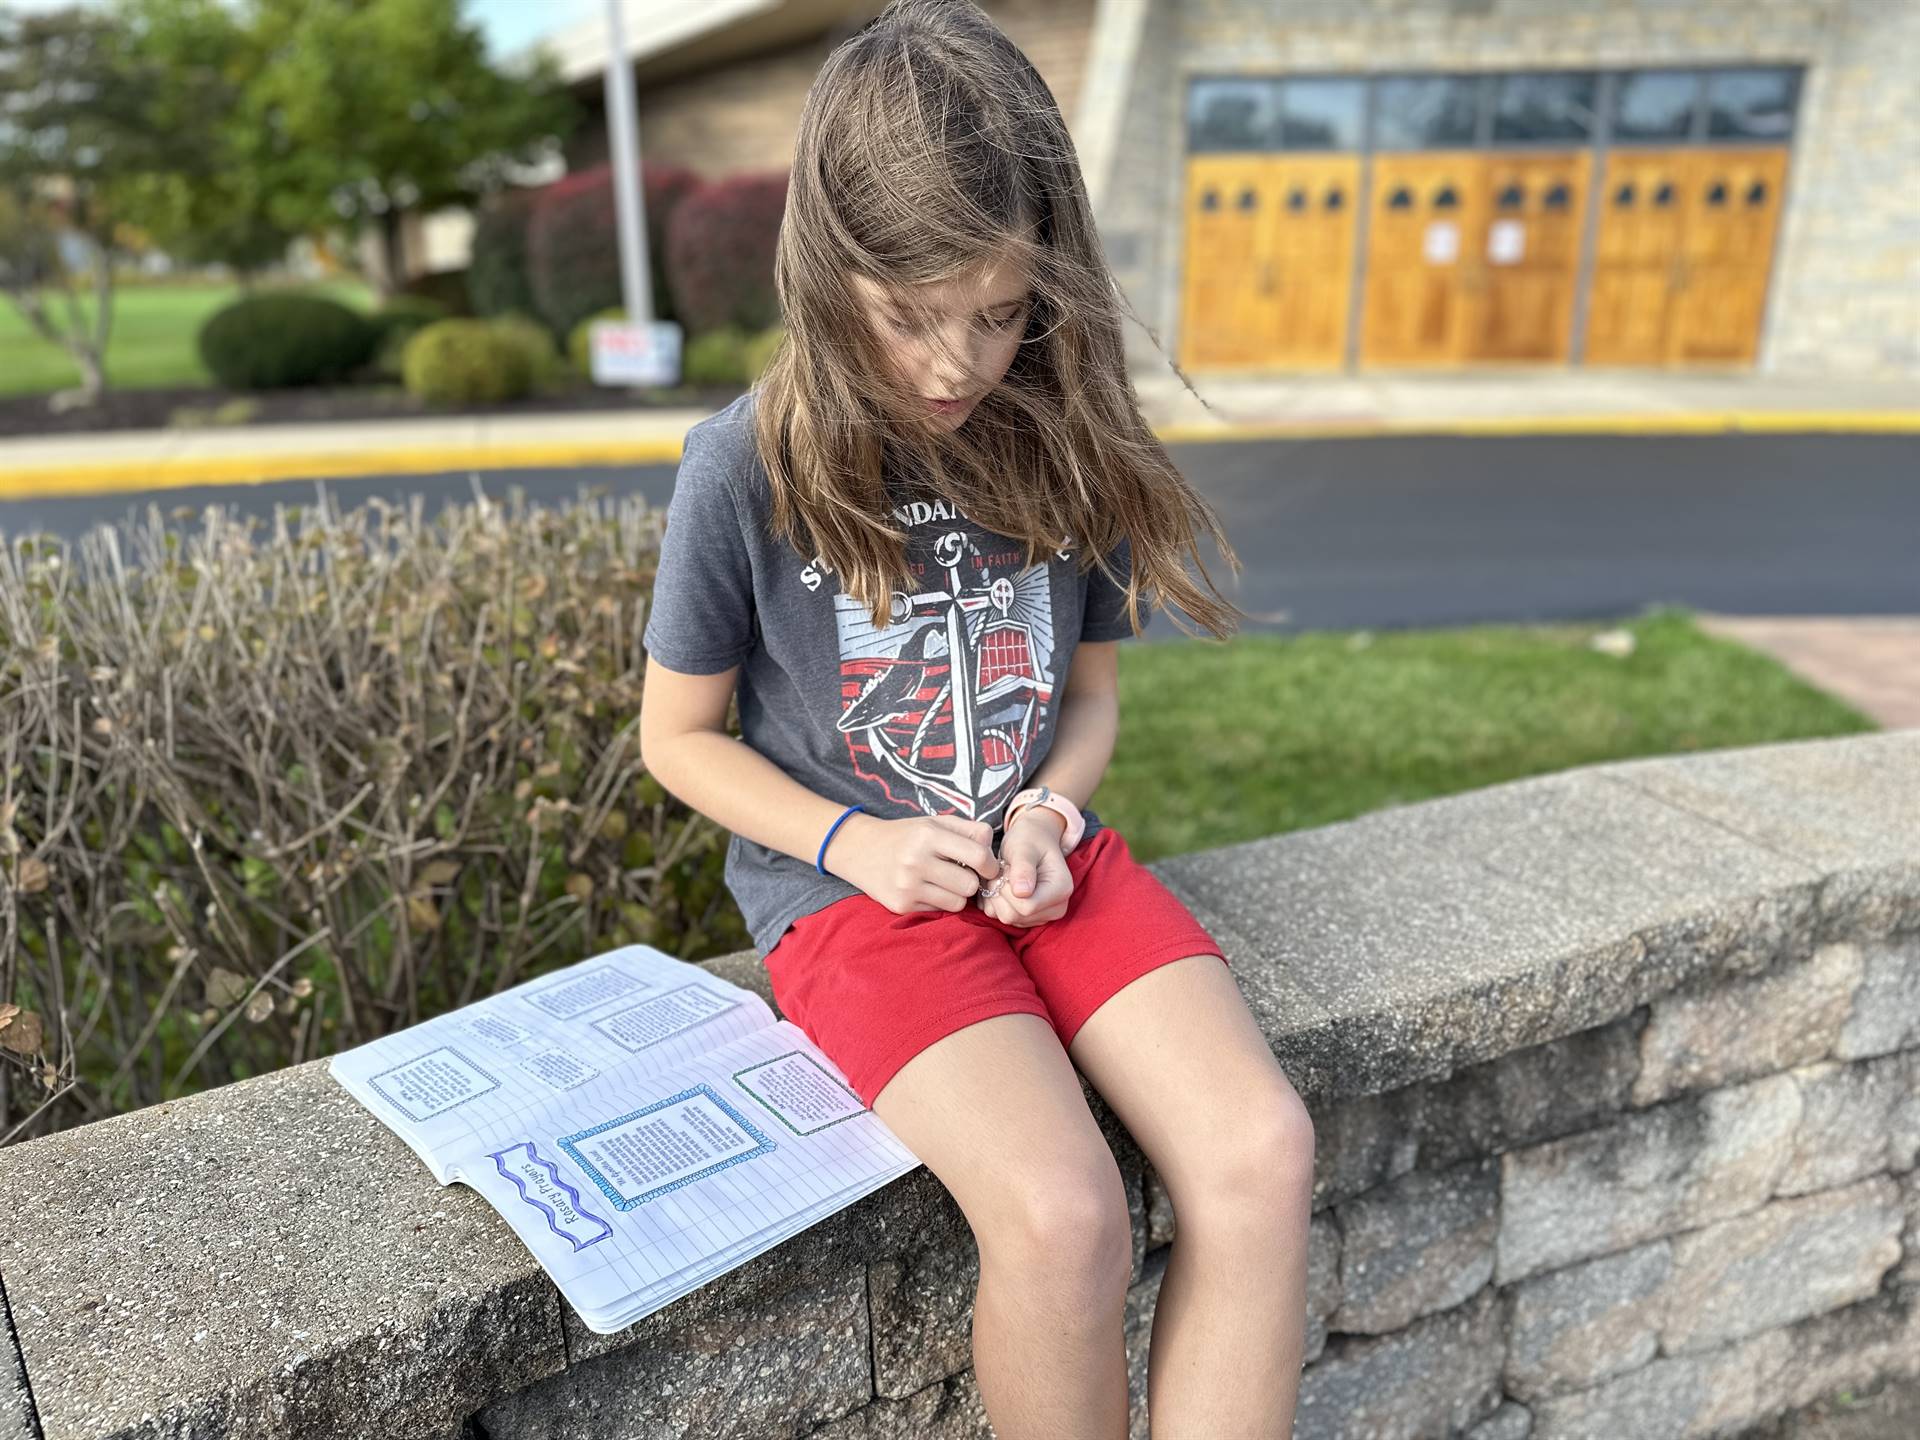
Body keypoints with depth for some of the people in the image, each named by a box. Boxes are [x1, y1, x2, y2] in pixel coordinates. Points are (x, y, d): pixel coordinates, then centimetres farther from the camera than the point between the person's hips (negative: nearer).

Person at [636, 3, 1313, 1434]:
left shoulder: (1062, 442, 1)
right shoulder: (748, 470, -10)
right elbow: (682, 735, 1)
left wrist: (1050, 812, -8)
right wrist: (854, 840, -12)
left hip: (1048, 859, 4)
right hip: (850, 888, -3)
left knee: (1264, 1154, -19)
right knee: (1062, 1216, -25)